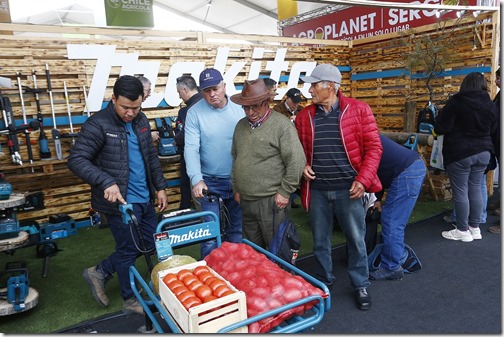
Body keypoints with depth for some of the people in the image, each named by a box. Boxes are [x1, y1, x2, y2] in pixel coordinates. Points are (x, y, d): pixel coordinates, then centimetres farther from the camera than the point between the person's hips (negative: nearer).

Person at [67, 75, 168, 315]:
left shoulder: (141, 121, 7)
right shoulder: (98, 124, -15)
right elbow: (76, 160, -18)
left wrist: (160, 187, 13)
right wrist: (106, 182, -31)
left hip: (144, 198, 8)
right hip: (120, 201, -8)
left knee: (150, 243, 16)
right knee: (129, 249, 5)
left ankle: (99, 273, 34)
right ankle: (131, 300, 30)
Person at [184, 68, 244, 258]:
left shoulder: (239, 109, -1)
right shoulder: (195, 112, -7)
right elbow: (191, 148, -12)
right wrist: (197, 179, -25)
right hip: (209, 182, -3)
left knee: (238, 227, 16)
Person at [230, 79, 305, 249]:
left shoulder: (281, 125, -10)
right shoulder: (241, 125, 10)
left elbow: (297, 161, -14)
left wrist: (284, 192, -12)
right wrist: (236, 189, 16)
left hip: (272, 201, -6)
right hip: (246, 201, 7)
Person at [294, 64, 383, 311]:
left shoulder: (358, 110, -5)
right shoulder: (304, 116, 5)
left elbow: (373, 147, -5)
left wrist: (363, 179, -13)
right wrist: (302, 165, -5)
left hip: (348, 188, -3)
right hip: (317, 190, 3)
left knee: (356, 239, 9)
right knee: (320, 240, 14)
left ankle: (360, 285, 29)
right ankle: (324, 280, 36)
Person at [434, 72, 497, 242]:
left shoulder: (456, 102, -14)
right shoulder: (490, 105, 5)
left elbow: (440, 128, -14)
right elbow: (492, 130, 15)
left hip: (460, 153, -6)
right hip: (483, 152, 6)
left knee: (460, 191, 1)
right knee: (475, 190, 13)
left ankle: (462, 231, 8)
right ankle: (475, 228, 21)